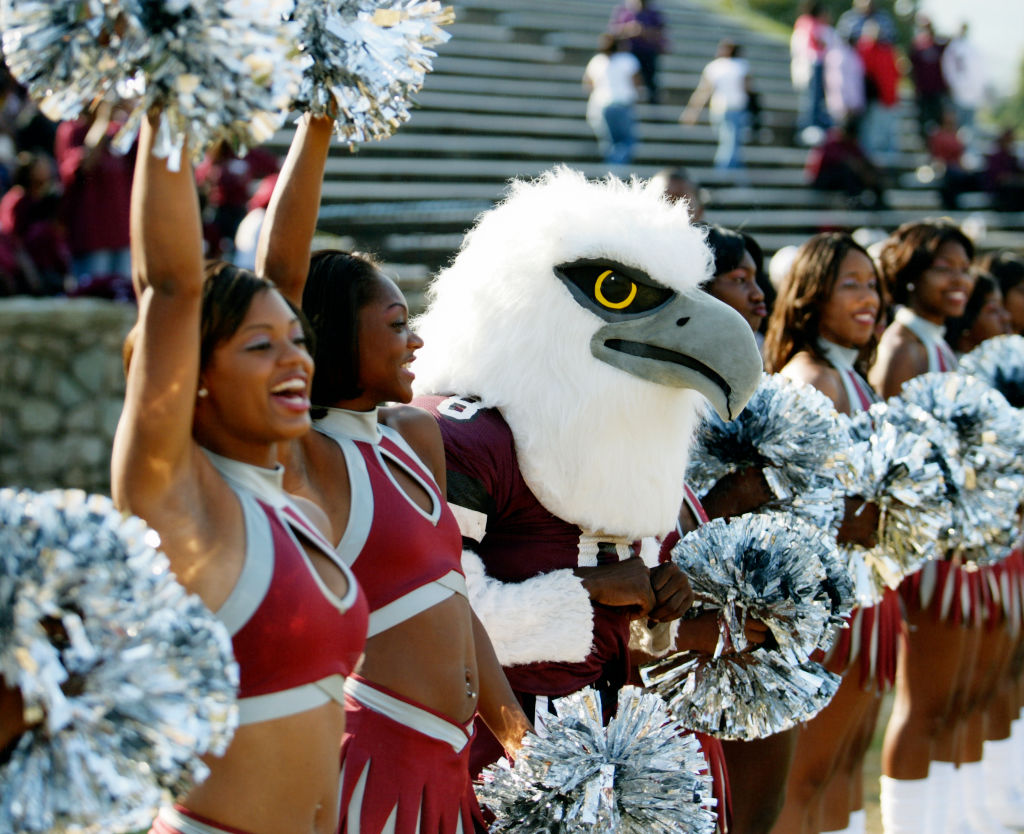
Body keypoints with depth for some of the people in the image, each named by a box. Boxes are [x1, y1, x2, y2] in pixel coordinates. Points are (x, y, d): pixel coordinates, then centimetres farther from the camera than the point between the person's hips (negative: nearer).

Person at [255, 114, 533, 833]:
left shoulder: (410, 436, 12)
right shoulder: (303, 459, -10)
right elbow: (280, 277, -22)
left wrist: (513, 729, 14)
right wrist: (318, 124, -26)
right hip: (375, 749, -8)